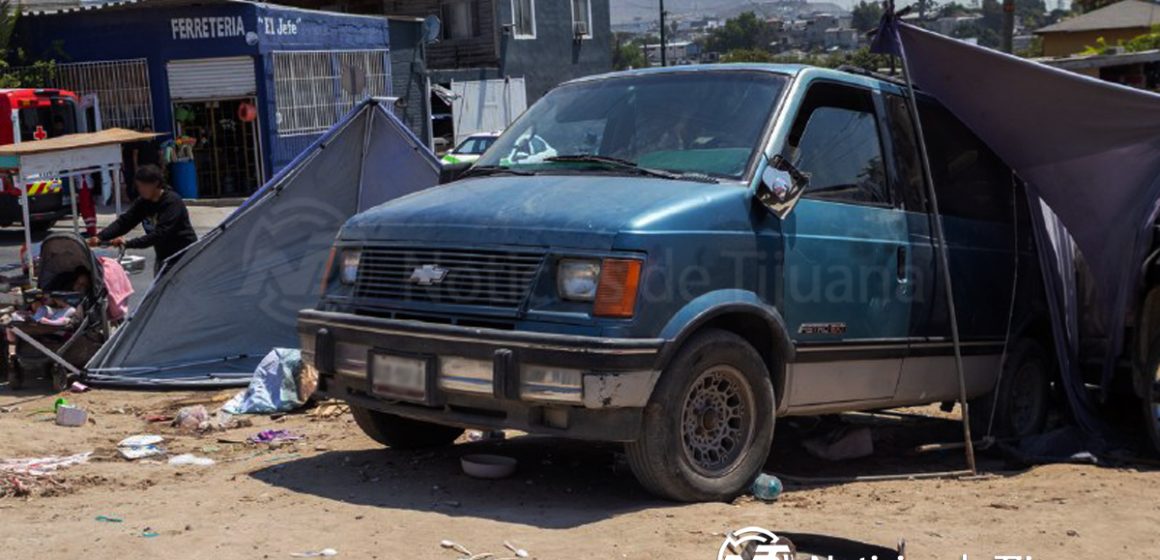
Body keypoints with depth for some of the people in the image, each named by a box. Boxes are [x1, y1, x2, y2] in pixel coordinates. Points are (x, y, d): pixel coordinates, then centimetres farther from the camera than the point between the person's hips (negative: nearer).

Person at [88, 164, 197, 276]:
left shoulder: (172, 202, -22)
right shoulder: (143, 202, 1)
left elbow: (160, 233, -30)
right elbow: (124, 221, -6)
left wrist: (128, 243, -35)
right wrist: (100, 237, -22)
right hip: (164, 256, 8)